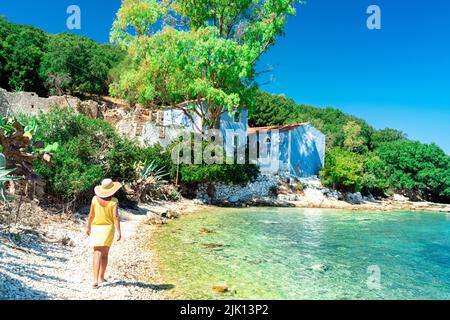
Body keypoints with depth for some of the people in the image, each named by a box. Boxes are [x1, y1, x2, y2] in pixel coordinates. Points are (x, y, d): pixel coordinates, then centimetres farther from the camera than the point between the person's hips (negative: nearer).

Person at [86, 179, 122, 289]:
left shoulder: (95, 198, -6)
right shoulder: (114, 201, -12)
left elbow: (91, 215, 0)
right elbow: (115, 217, -17)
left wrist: (88, 227, 13)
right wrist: (118, 232, -16)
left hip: (96, 228, 1)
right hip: (108, 229, 0)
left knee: (97, 254, -3)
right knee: (105, 254, 16)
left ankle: (95, 280, -14)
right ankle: (101, 278, 25)